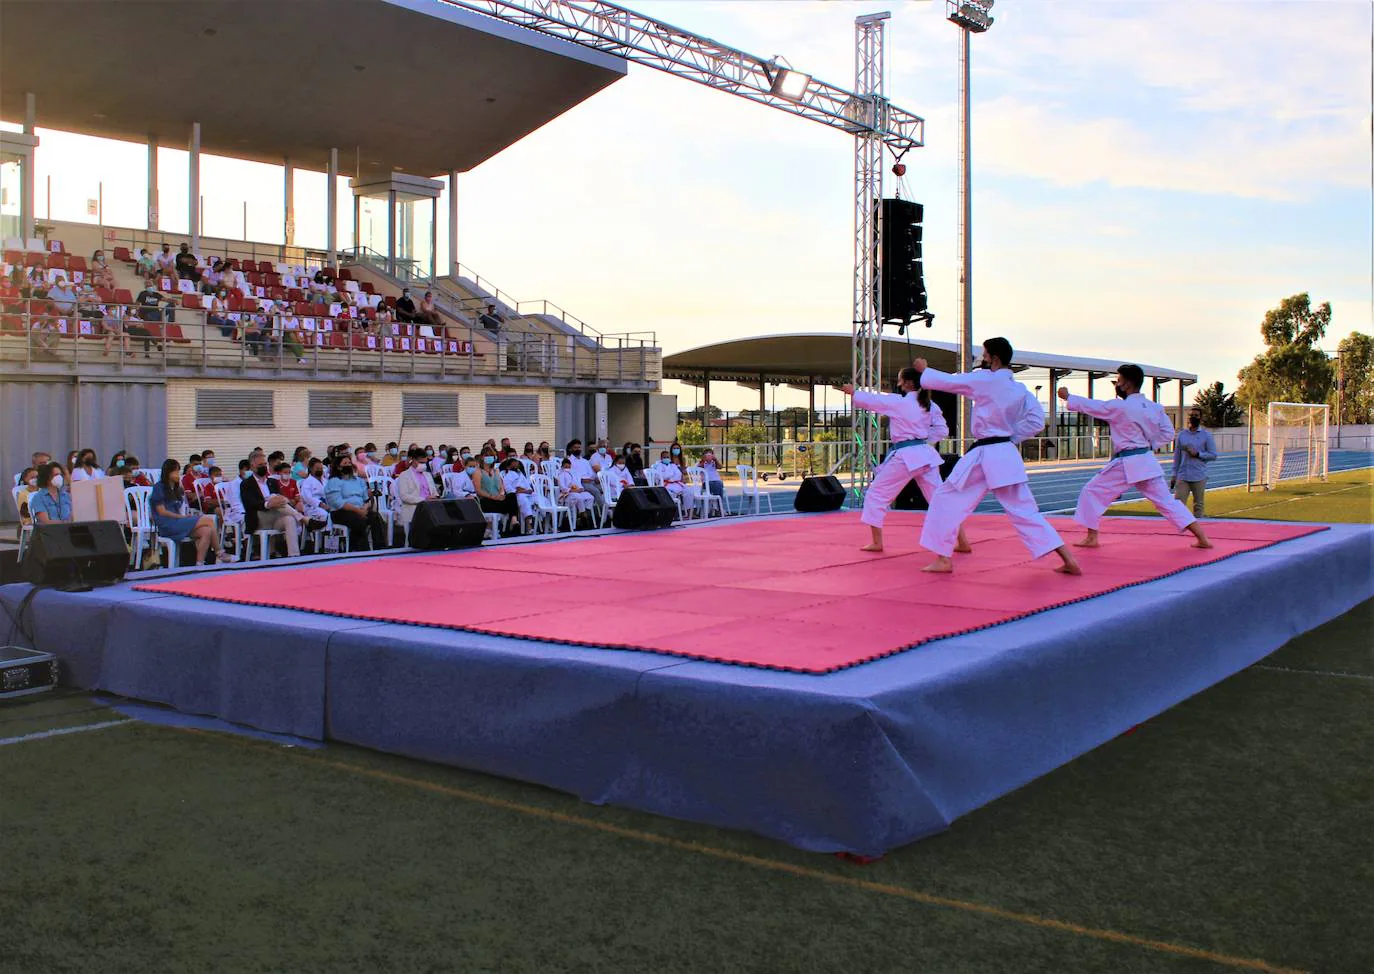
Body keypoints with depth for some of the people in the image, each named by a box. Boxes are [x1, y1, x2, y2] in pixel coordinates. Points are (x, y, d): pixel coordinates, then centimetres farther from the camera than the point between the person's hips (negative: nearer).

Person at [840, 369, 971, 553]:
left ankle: (877, 542, 7)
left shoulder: (898, 402, -10)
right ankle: (963, 542, 6)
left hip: (904, 457, -6)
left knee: (876, 494, 7)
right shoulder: (930, 405, 8)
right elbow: (942, 430, 12)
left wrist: (852, 391, 14)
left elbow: (872, 400, -2)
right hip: (925, 454, 6)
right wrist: (922, 439, 13)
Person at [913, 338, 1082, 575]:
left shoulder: (986, 380, -12)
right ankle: (1068, 559, 4)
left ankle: (943, 559, 5)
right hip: (1007, 455, 7)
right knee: (1024, 511, 9)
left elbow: (946, 381, -5)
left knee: (947, 500, 5)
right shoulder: (1020, 389, 8)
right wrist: (1011, 436, 9)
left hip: (984, 456, -7)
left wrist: (924, 369, 13)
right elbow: (1036, 421, 6)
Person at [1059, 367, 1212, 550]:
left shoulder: (1119, 407, -15)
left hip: (1126, 464, -6)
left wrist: (1067, 397, 10)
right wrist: (1149, 445, 12)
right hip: (1148, 462, 7)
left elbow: (1090, 406, -5)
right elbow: (1168, 433, 9)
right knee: (1166, 501, 10)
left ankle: (1091, 538, 7)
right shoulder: (1154, 407, 5)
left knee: (1092, 492, 6)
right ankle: (1202, 538, 5)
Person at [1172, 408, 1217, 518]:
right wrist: (1173, 475, 10)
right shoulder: (1182, 434, 10)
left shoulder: (1206, 435, 2)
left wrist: (1198, 454, -14)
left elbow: (1213, 455, 0)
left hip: (1199, 477, -2)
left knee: (1198, 505, 3)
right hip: (1182, 476, 2)